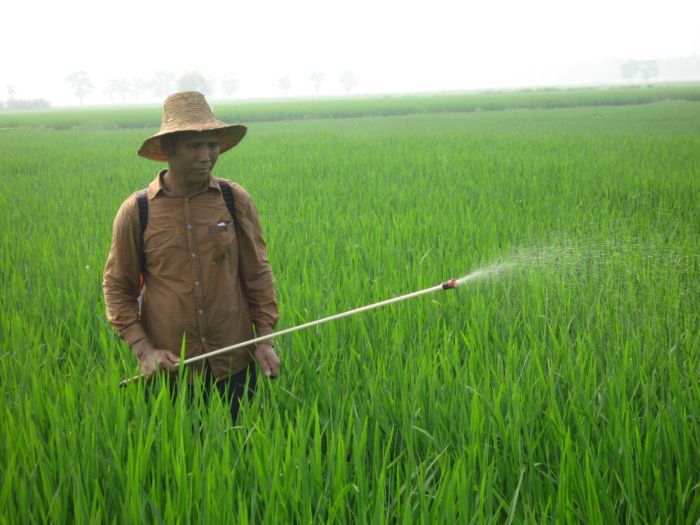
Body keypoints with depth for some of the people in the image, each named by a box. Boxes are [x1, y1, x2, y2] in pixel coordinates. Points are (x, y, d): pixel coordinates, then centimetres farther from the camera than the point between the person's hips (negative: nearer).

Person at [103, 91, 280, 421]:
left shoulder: (236, 200, -3)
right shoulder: (136, 211, -6)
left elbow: (257, 273, 6)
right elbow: (117, 286, 2)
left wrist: (265, 338, 0)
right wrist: (142, 349, -8)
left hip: (236, 364, 1)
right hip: (170, 367, -1)